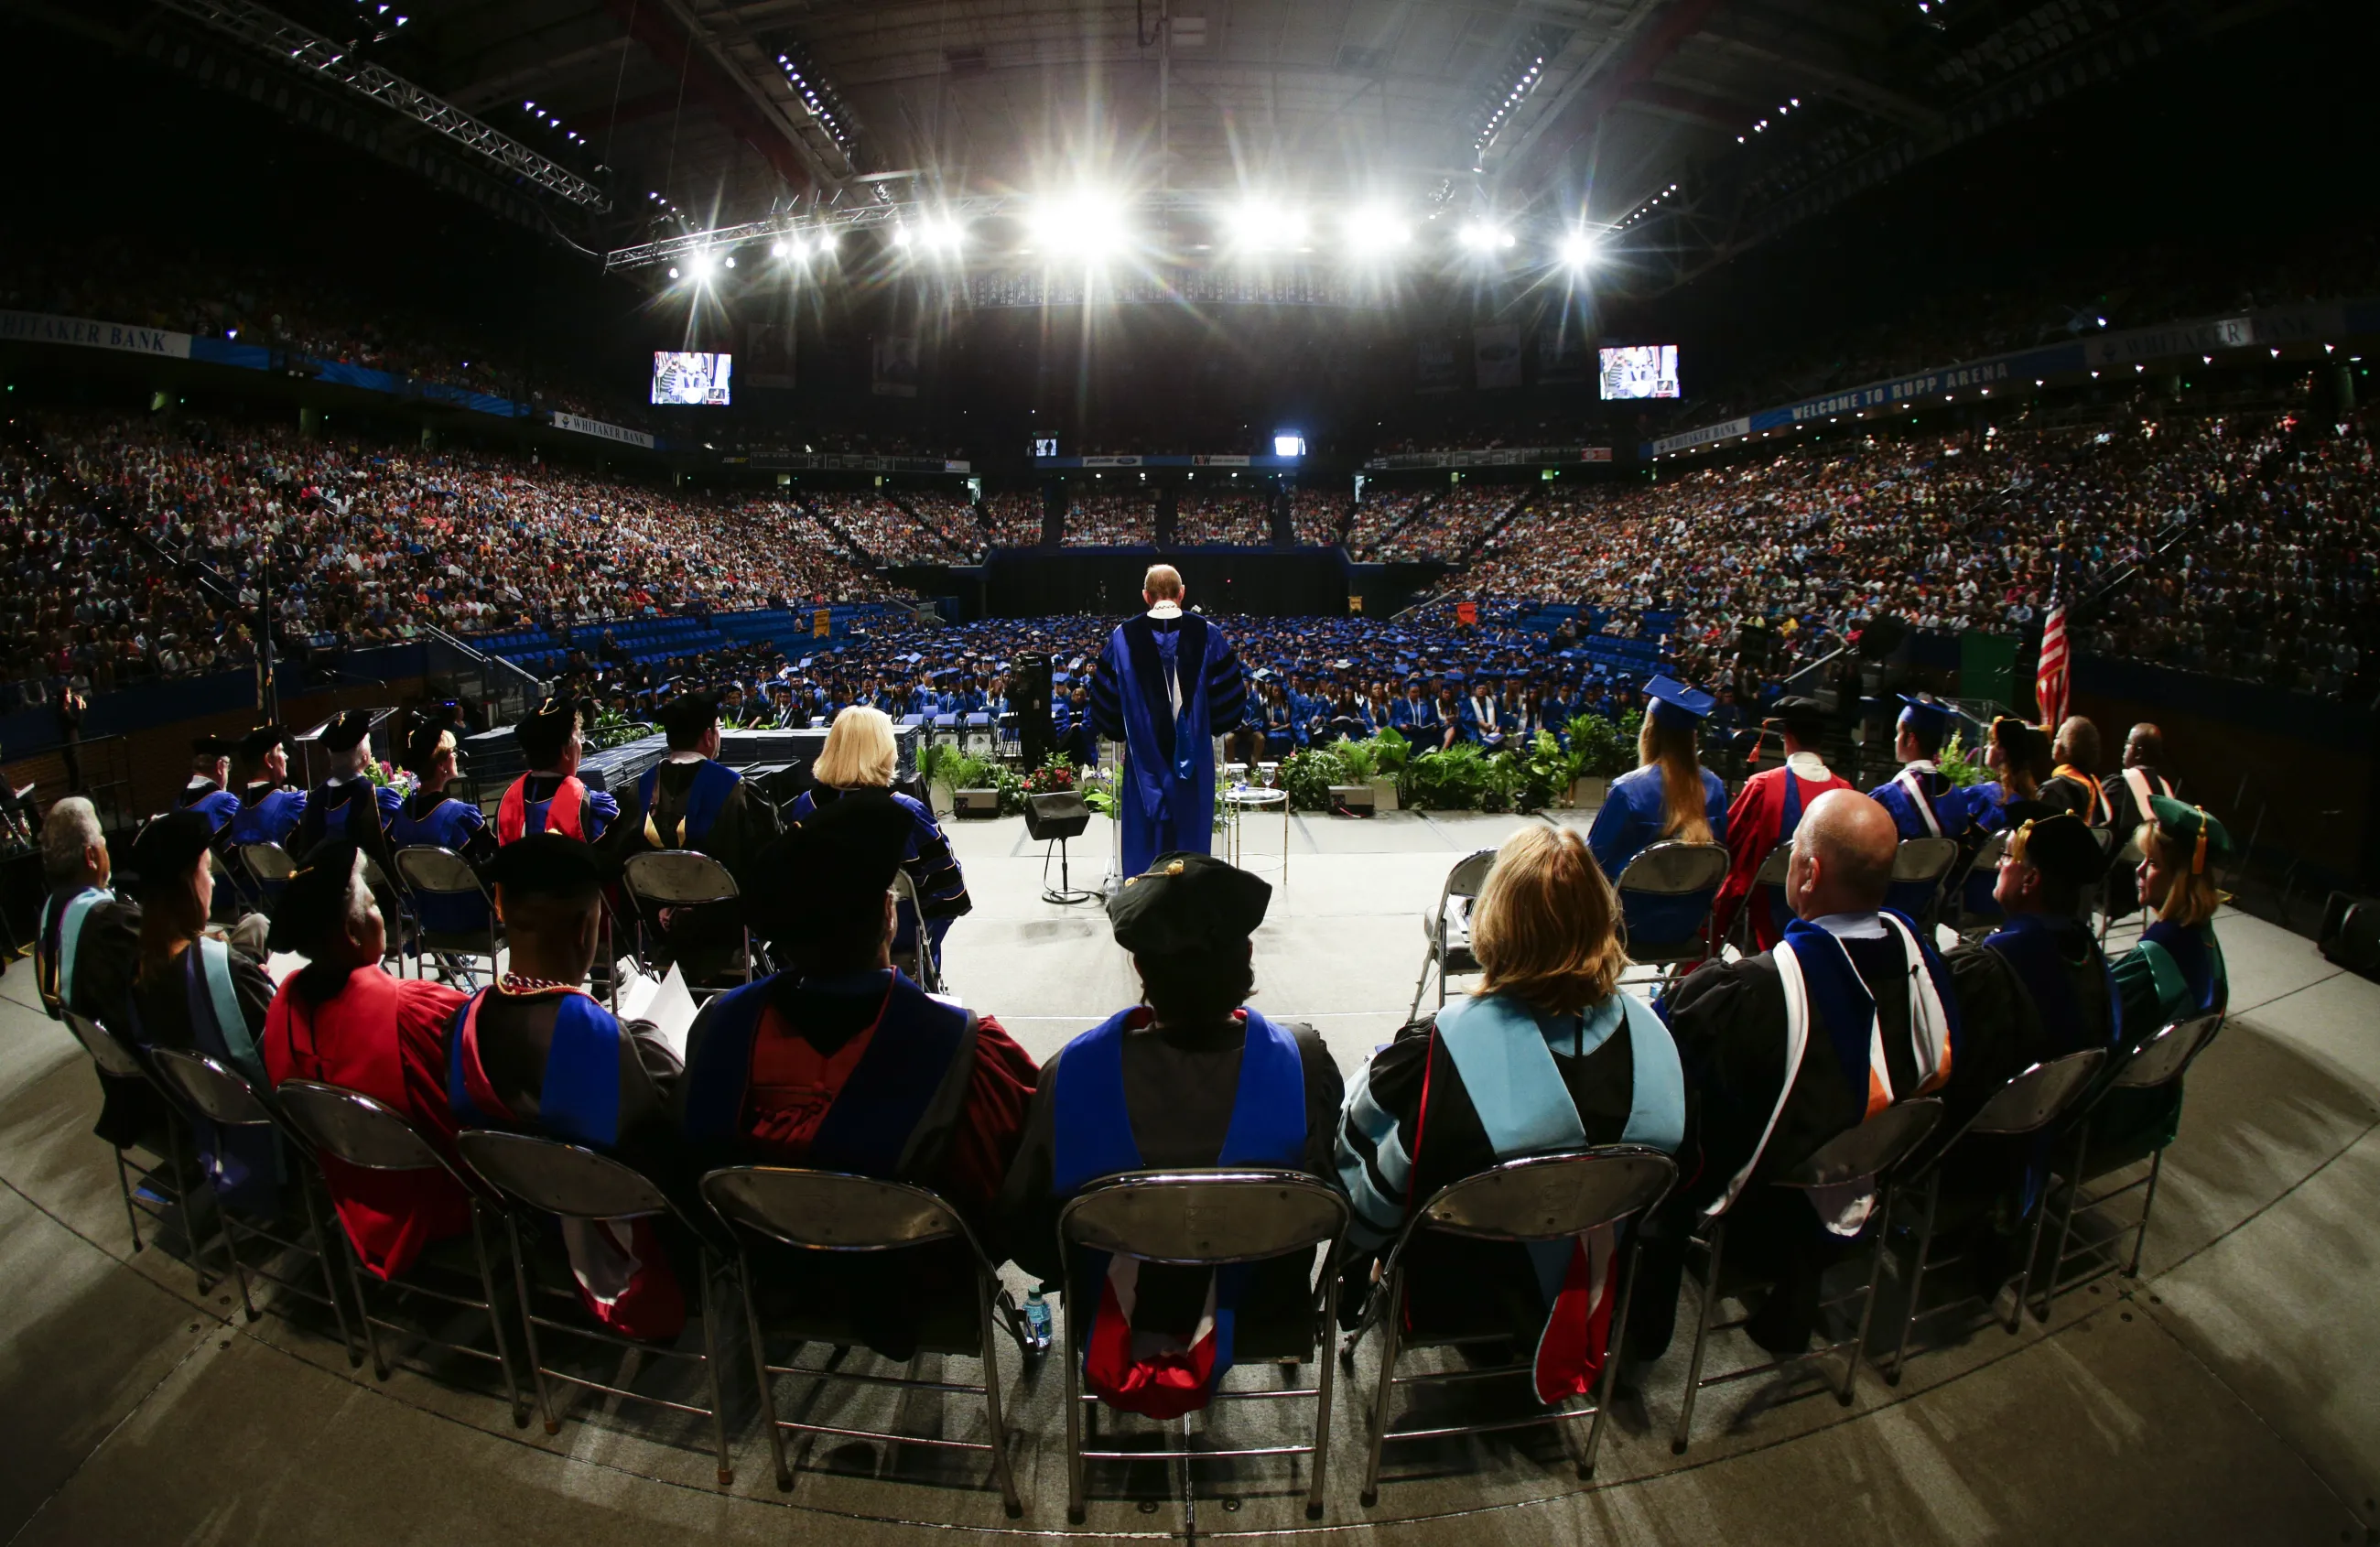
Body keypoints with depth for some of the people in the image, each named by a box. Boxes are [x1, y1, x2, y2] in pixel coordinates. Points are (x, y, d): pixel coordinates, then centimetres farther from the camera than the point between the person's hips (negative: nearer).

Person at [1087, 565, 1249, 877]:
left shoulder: (1123, 636, -3)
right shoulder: (1207, 634, -3)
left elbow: (1104, 699, 2)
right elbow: (1230, 697, 1)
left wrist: (1122, 732, 18)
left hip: (1144, 760, 0)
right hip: (1193, 759, 0)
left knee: (1145, 840, 9)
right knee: (1191, 838, 10)